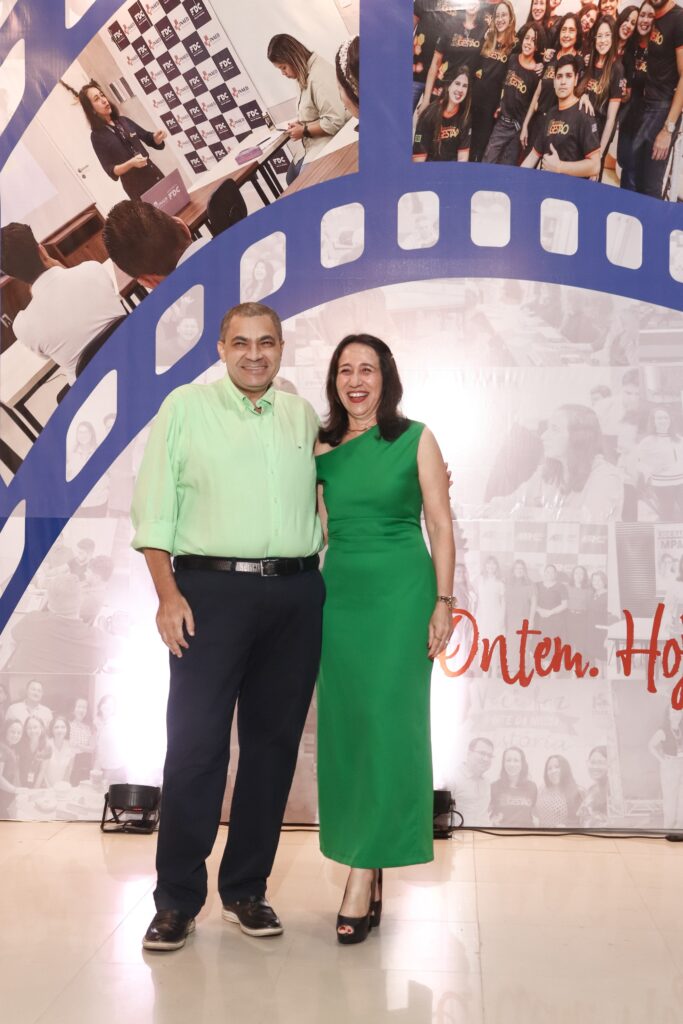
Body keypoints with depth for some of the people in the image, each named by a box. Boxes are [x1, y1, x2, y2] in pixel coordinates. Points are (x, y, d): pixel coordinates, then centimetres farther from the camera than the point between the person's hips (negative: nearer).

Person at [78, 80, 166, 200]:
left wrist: (157, 137, -11)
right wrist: (131, 163, -29)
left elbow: (148, 138, 13)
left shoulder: (123, 121, 7)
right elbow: (111, 170, -12)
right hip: (137, 187, -5)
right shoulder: (97, 136, -7)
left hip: (154, 175, 5)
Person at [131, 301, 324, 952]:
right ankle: (176, 901, 9)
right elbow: (153, 508, -1)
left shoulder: (304, 417, 15)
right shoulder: (186, 407, 4)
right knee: (196, 744, -4)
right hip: (213, 588, -4)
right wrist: (168, 594, -9)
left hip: (295, 594, 4)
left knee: (273, 742, 7)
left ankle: (247, 890, 21)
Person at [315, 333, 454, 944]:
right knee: (344, 728, 5)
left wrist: (443, 601, -7)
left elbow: (440, 525, 0)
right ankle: (369, 876, 18)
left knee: (388, 725, -6)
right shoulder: (322, 448, 9)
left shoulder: (415, 440, 1)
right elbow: (317, 528, 14)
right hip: (339, 593, 4)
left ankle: (362, 880, -1)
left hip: (401, 592, -3)